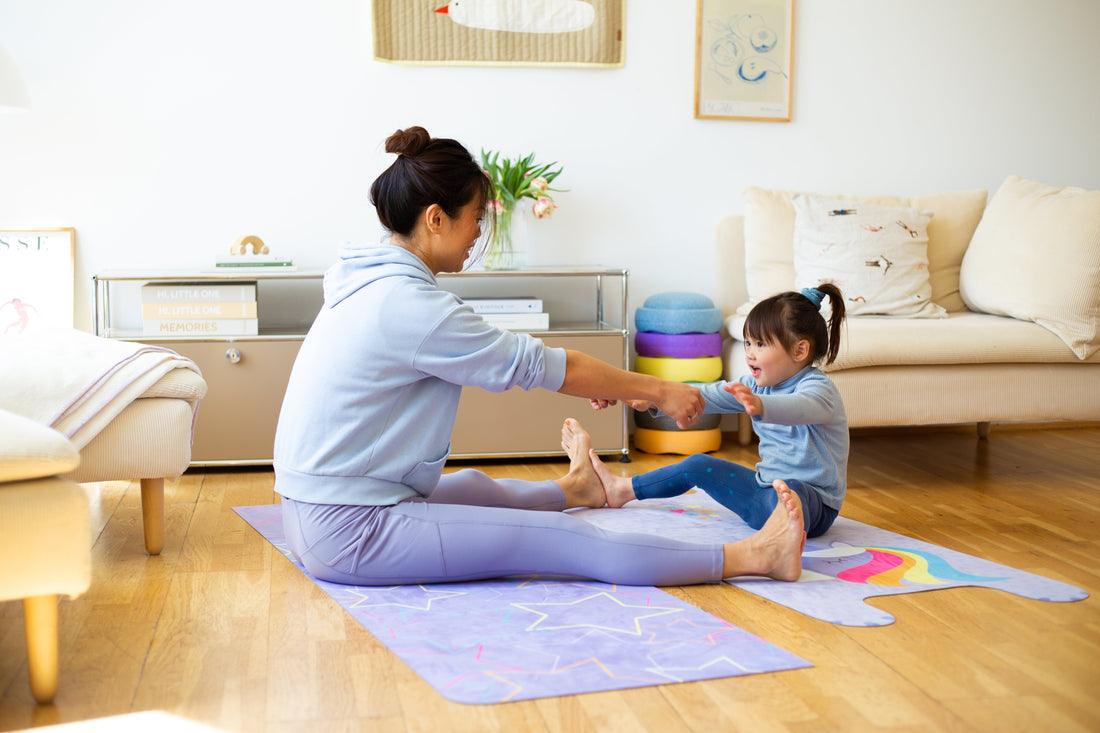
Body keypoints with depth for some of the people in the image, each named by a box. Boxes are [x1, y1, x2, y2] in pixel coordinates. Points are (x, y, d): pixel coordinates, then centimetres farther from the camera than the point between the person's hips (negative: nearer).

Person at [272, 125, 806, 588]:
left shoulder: (369, 281, 8)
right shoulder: (408, 304, -21)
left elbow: (489, 355, 17)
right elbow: (535, 364, -14)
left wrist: (585, 380, 20)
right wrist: (657, 390, -3)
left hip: (319, 515, 9)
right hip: (348, 533, -9)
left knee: (475, 486, 31)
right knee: (565, 541, -9)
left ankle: (573, 488, 61)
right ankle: (751, 558, -4)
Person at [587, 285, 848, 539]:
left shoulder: (819, 388, -18)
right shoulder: (756, 385, 8)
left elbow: (803, 407, -42)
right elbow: (707, 395, 6)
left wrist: (759, 405, -63)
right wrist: (649, 399, -5)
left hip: (813, 504, -8)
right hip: (766, 490, 8)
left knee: (790, 490, -42)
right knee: (699, 465, 15)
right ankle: (621, 490, 30)